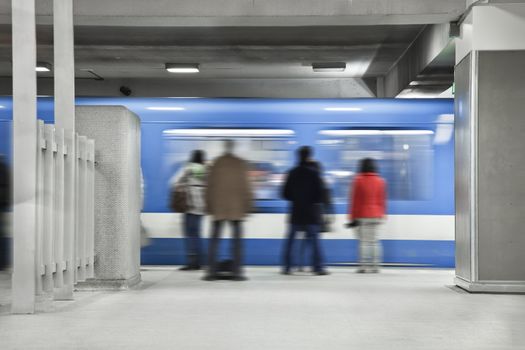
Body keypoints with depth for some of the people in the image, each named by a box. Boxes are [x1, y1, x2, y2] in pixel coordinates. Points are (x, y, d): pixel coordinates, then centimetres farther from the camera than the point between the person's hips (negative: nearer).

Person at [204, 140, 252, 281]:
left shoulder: (216, 163, 2)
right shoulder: (241, 164, -1)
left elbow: (210, 186, 4)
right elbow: (246, 186, -1)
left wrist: (209, 206, 11)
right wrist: (247, 206, 5)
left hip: (218, 207, 1)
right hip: (236, 208, -1)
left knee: (214, 240, 5)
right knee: (237, 240, 3)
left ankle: (211, 271, 2)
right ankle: (237, 271, -1)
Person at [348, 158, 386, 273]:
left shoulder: (358, 180, -6)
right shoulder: (380, 181, 4)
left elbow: (355, 200, -5)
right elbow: (382, 200, 9)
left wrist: (353, 217, -1)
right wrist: (381, 215, 18)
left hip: (362, 216, -3)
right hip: (376, 216, 3)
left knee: (364, 241, -2)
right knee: (374, 241, 8)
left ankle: (363, 266, -6)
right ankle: (375, 266, 6)